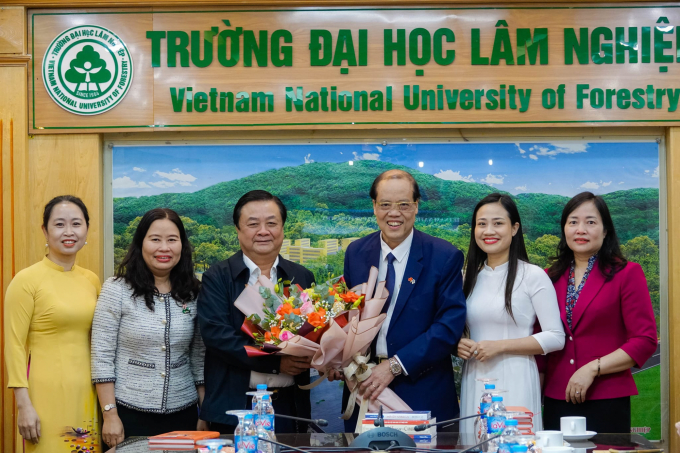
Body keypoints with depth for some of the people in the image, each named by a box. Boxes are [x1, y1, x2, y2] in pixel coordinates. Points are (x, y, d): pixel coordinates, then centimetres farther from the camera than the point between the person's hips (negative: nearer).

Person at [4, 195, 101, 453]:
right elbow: (14, 346, -8)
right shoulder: (26, 280, -7)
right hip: (47, 393, -5)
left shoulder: (91, 280, 10)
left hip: (87, 393, 5)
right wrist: (24, 405, -13)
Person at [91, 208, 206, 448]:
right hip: (129, 413, -3)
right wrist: (110, 415, -11)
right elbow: (102, 356, -7)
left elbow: (200, 357, 7)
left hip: (183, 413, 3)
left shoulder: (193, 293, 3)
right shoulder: (116, 289, -6)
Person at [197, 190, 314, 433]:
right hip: (234, 407, -2)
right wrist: (276, 362, -19)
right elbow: (216, 334, -13)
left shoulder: (302, 277, 10)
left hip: (290, 406, 3)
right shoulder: (217, 278, -1)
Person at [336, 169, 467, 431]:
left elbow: (451, 323, -13)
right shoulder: (355, 253, 5)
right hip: (364, 387, 3)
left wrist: (395, 365, -19)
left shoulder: (445, 257, -8)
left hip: (421, 393, -3)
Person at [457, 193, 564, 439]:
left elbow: (556, 338, -8)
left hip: (515, 381, -4)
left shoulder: (533, 276, -4)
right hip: (474, 381, 4)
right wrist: (458, 344, -2)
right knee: (474, 442, 5)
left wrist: (500, 346, -14)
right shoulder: (470, 276, 11)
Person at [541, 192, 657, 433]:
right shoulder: (551, 277, 9)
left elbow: (645, 341, -7)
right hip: (557, 401, 3)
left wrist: (592, 369, -14)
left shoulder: (627, 274, -1)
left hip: (607, 402, -3)